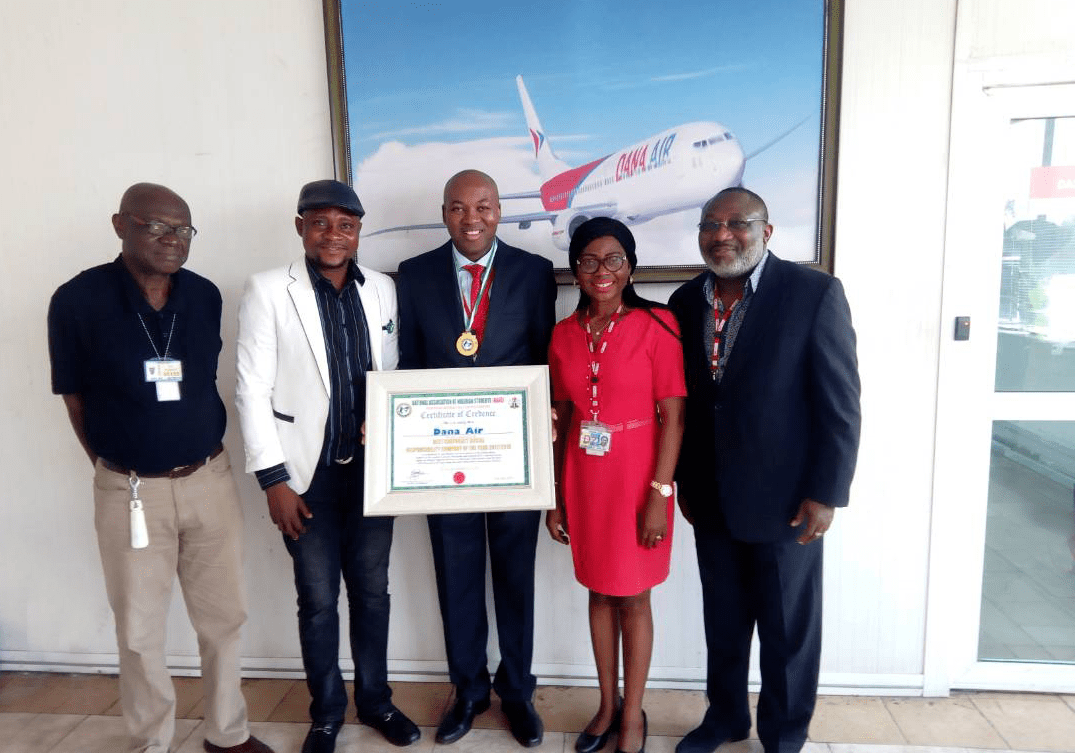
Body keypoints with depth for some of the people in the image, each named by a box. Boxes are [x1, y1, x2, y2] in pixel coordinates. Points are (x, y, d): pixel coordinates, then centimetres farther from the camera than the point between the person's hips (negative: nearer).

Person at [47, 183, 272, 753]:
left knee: (223, 618, 13)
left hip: (210, 480, 3)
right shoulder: (77, 301, -10)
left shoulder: (206, 296, 0)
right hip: (129, 491, -2)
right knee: (140, 631, 12)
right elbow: (76, 398, -1)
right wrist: (117, 471, 4)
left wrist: (201, 460, 10)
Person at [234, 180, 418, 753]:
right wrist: (273, 480, -11)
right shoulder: (268, 291, -7)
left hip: (372, 469, 3)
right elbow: (252, 390, -8)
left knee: (372, 590, 15)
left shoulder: (383, 290, 3)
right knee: (318, 599, 11)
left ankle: (374, 699, 36)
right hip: (309, 472, -3)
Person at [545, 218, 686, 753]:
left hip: (637, 478, -4)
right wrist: (556, 496, 7)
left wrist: (659, 493, -14)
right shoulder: (564, 334, 3)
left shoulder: (657, 325, -10)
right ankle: (607, 704, 35)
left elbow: (673, 415, -11)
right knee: (599, 592, 16)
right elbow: (563, 419, 7)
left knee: (633, 598, 9)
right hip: (583, 480, 4)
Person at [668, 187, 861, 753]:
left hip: (784, 501, -4)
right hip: (710, 500, 4)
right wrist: (683, 480, 10)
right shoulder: (686, 301, 4)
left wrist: (826, 494, -12)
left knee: (788, 629, 12)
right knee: (722, 620, 19)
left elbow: (840, 404, -11)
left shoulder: (815, 292, -11)